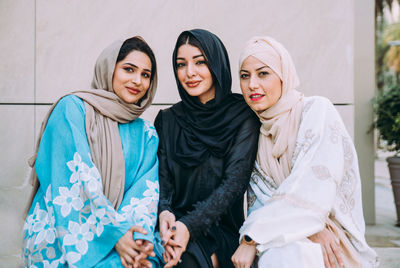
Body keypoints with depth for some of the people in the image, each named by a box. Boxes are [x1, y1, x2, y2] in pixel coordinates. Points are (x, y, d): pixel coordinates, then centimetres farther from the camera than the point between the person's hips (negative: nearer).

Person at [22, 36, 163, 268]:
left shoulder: (147, 135, 16)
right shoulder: (72, 109, 1)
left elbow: (146, 192, 3)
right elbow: (74, 177, -10)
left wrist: (140, 236, -17)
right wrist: (114, 232, -19)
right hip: (60, 237, -4)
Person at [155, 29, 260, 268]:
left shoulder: (242, 116, 0)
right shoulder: (168, 120, 11)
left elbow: (234, 182, -9)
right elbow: (162, 178, 4)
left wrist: (190, 226, -22)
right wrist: (164, 212, -19)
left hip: (222, 229, -2)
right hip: (177, 225, 2)